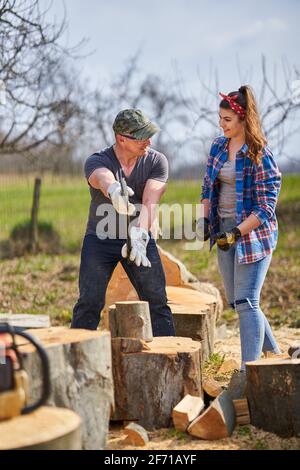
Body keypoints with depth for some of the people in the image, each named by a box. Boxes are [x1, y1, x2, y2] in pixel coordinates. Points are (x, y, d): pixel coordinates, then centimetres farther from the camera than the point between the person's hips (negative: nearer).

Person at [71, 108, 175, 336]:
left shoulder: (157, 161, -11)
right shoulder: (97, 161, -17)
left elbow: (149, 203, -25)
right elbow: (104, 178, -43)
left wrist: (139, 234, -44)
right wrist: (114, 190, -68)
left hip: (140, 238, 2)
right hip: (100, 239, -1)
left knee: (157, 300, -2)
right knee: (89, 302, -7)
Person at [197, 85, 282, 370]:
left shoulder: (260, 155, -16)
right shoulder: (218, 146, 5)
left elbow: (265, 208, -16)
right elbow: (208, 186, 17)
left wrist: (237, 233, -21)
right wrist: (205, 219, 6)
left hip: (253, 234, -8)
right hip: (225, 232, 8)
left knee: (246, 302, -9)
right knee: (236, 302, 13)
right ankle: (274, 354, 30)